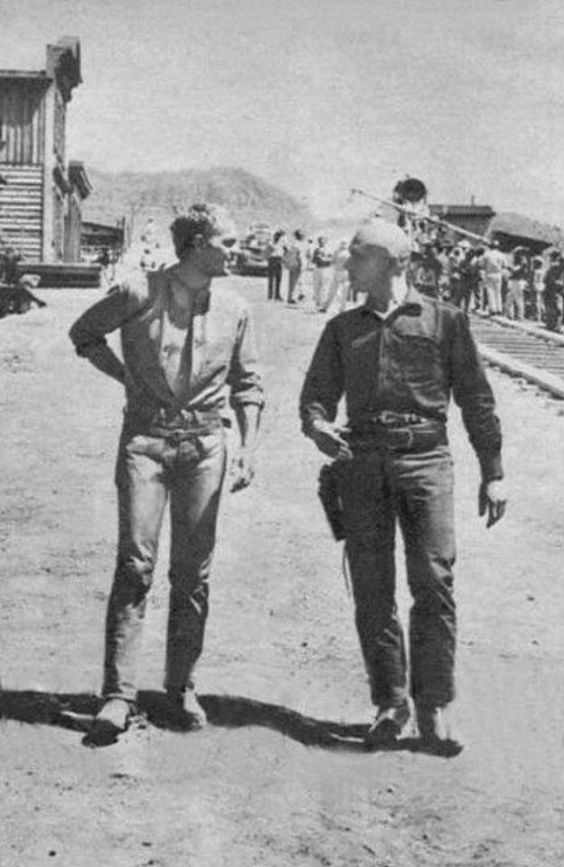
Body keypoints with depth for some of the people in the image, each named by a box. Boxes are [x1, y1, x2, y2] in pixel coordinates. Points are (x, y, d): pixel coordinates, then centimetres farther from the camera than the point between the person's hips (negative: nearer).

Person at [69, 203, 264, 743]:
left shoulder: (233, 311, 6)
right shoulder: (139, 294, -4)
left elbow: (247, 385, 13)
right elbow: (84, 333, 11)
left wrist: (248, 449, 4)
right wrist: (127, 378, 3)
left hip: (204, 445, 3)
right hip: (145, 439, -3)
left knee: (193, 572, 5)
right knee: (135, 564, -8)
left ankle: (182, 689, 16)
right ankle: (118, 694, -5)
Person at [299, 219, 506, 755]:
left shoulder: (444, 320, 8)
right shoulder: (343, 329, 17)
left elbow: (475, 398, 8)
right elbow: (317, 393, 13)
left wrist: (492, 472, 5)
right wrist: (317, 425, -11)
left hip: (425, 456, -2)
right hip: (361, 459, 3)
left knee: (433, 581, -10)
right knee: (371, 588, 1)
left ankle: (434, 709, -3)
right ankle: (388, 703, 11)